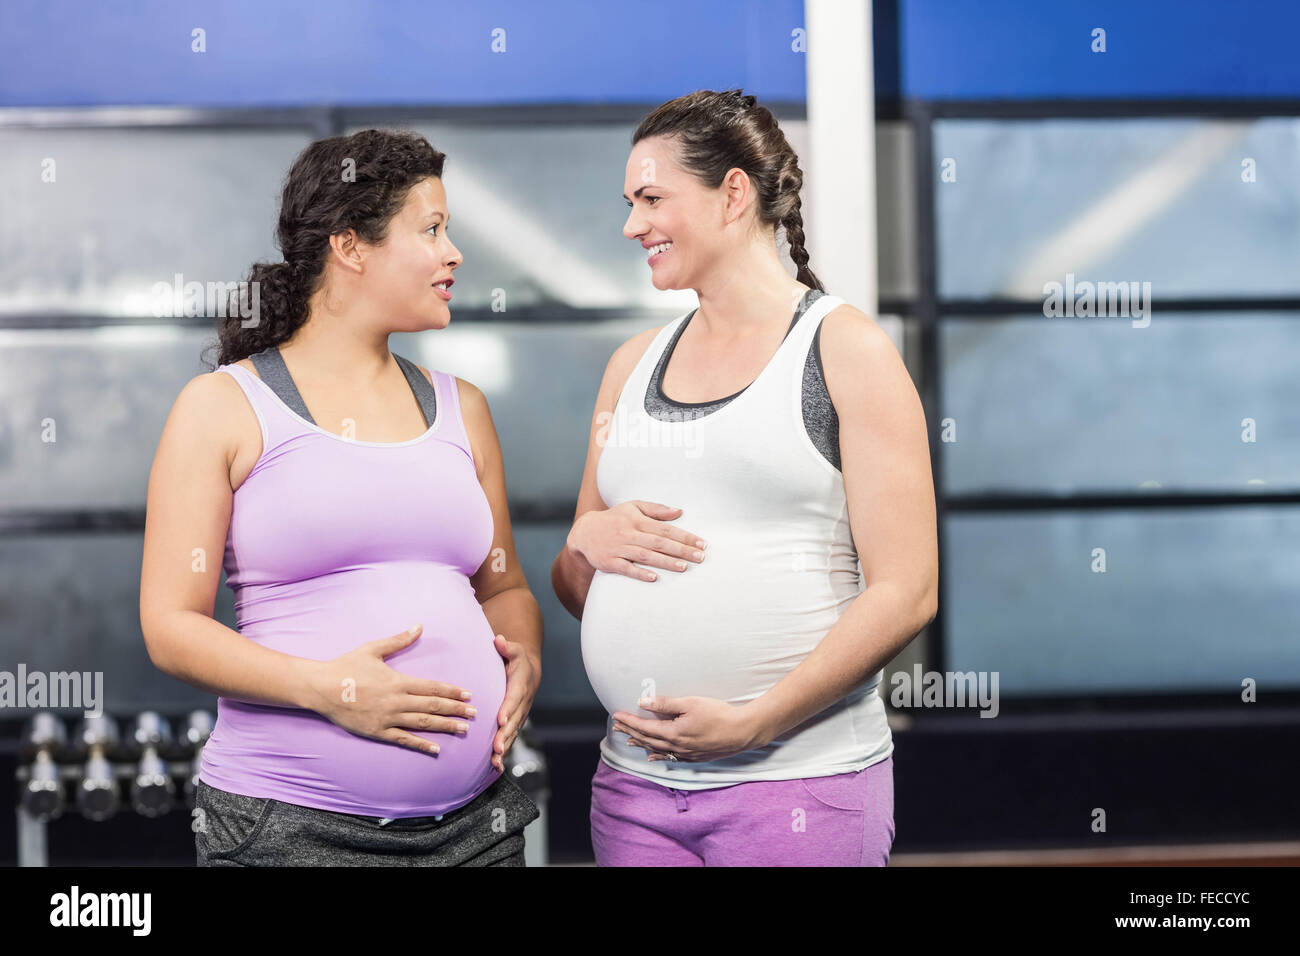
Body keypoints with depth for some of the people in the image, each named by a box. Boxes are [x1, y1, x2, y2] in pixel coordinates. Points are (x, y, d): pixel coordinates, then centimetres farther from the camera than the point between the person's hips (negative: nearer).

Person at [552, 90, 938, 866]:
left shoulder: (848, 350, -2)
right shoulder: (634, 364, 14)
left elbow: (907, 593, -9)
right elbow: (576, 591, 19)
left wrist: (755, 722, -16)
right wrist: (586, 543, -3)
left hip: (799, 784, -5)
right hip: (634, 782, 5)